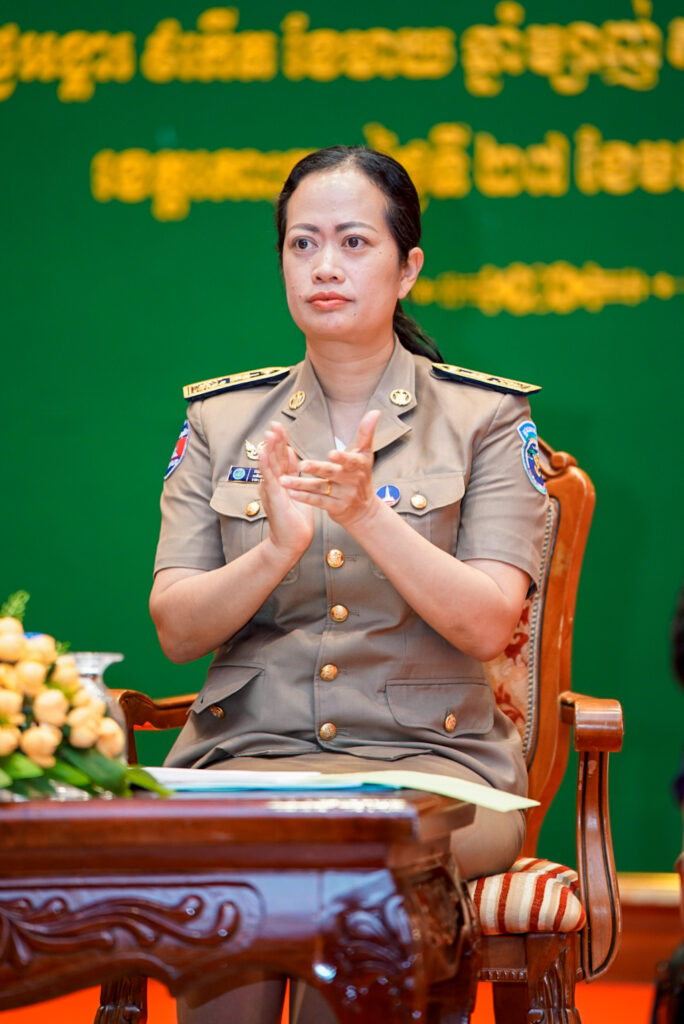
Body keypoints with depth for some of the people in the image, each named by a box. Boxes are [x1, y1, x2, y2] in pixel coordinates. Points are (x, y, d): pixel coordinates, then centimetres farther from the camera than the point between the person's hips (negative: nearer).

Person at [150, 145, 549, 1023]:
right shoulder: (221, 419, 13)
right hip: (246, 750, 1)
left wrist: (367, 516, -21)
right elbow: (176, 629, 4)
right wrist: (277, 550, -16)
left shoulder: (485, 418, 7)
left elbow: (488, 624, -6)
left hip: (427, 755, -1)